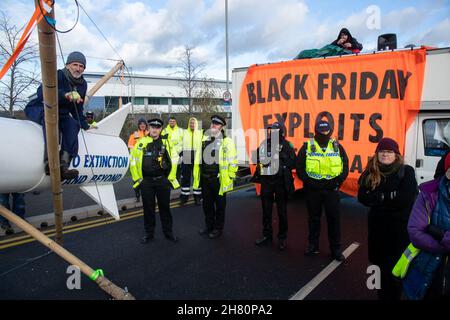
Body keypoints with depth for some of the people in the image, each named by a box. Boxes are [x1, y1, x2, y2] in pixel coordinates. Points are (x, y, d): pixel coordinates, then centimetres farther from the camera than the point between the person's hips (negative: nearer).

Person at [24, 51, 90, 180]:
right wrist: (65, 94, -46)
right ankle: (49, 161, -49)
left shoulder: (83, 84, 7)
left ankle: (63, 166, -39)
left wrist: (85, 125, 10)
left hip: (60, 114, 5)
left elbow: (77, 109, 17)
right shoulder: (57, 75, -14)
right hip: (37, 110, -5)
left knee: (73, 124, -29)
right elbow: (41, 92, -33)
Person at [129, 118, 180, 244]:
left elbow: (174, 159, 6)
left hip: (163, 181, 0)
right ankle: (149, 233, 25)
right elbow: (133, 161, 2)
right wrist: (137, 179, 1)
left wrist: (171, 177, 3)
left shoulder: (166, 142, -1)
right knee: (148, 208, 10)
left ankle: (168, 232, 25)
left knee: (165, 207, 10)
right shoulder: (141, 142, -3)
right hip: (146, 182, 0)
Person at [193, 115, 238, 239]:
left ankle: (218, 228, 23)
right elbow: (199, 158, 16)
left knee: (219, 204, 9)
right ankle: (209, 225, 33)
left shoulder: (227, 141, -9)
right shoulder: (204, 139, 10)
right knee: (207, 204, 16)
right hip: (205, 178, 6)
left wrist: (230, 176, -12)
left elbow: (232, 160, -11)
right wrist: (197, 174, 14)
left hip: (219, 179, -6)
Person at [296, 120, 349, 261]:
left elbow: (345, 166, 8)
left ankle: (336, 249, 19)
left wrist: (339, 181, -3)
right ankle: (313, 245, 26)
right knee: (313, 218, 11)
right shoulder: (307, 147, -1)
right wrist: (307, 180, -9)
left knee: (334, 218, 5)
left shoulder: (337, 147, 4)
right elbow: (299, 166, 0)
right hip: (313, 189, -1)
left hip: (332, 189, 1)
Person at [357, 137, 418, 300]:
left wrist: (378, 197, -16)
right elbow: (362, 197, -9)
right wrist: (389, 196, -19)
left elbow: (406, 199, -21)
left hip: (400, 227, -3)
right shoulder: (370, 173, 0)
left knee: (395, 266, 9)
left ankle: (393, 296, 28)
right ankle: (382, 295, 35)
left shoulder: (406, 171, -8)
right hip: (377, 225, 3)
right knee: (380, 264, 16)